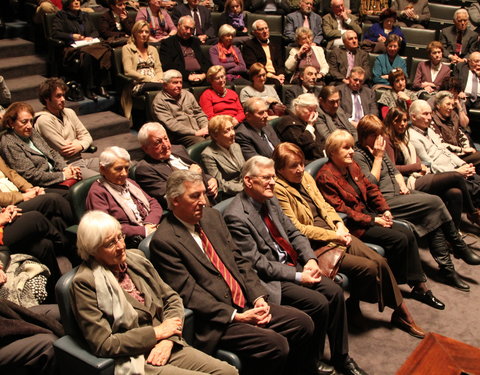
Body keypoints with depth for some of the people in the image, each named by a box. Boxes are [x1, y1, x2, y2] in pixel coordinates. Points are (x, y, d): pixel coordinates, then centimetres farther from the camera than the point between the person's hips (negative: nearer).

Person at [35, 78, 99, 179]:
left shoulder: (69, 113, 14)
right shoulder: (44, 120, -11)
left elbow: (87, 136, 14)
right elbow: (65, 150, -12)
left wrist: (80, 145, -8)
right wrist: (77, 141, 5)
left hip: (81, 160, 8)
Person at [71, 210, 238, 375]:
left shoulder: (135, 257, 8)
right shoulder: (85, 282, -11)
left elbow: (172, 298, 11)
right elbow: (103, 344, -13)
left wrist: (168, 340, -6)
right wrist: (157, 332, -11)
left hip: (165, 348, 6)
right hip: (134, 361, -6)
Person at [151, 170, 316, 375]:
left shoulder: (212, 216, 10)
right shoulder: (163, 241, -13)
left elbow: (239, 260, 12)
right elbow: (189, 293, -16)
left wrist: (258, 297, -2)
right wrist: (235, 316, -18)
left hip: (246, 304, 8)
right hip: (215, 319, -8)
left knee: (303, 323, -1)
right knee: (275, 344, -23)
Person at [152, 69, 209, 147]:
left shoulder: (188, 95, 21)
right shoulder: (159, 101, 0)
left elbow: (199, 113, 22)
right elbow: (170, 124, -11)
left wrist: (205, 128, -1)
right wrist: (195, 133, -16)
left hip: (199, 131, 6)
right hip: (180, 135, -6)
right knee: (201, 142, -35)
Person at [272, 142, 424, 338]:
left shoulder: (306, 177, 11)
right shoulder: (278, 189, -13)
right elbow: (296, 229, -16)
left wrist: (340, 226, -4)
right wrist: (333, 236, -15)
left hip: (334, 233, 7)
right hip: (315, 246, -7)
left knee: (380, 261, -7)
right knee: (368, 267, -18)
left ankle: (401, 310, 11)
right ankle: (352, 307, 9)